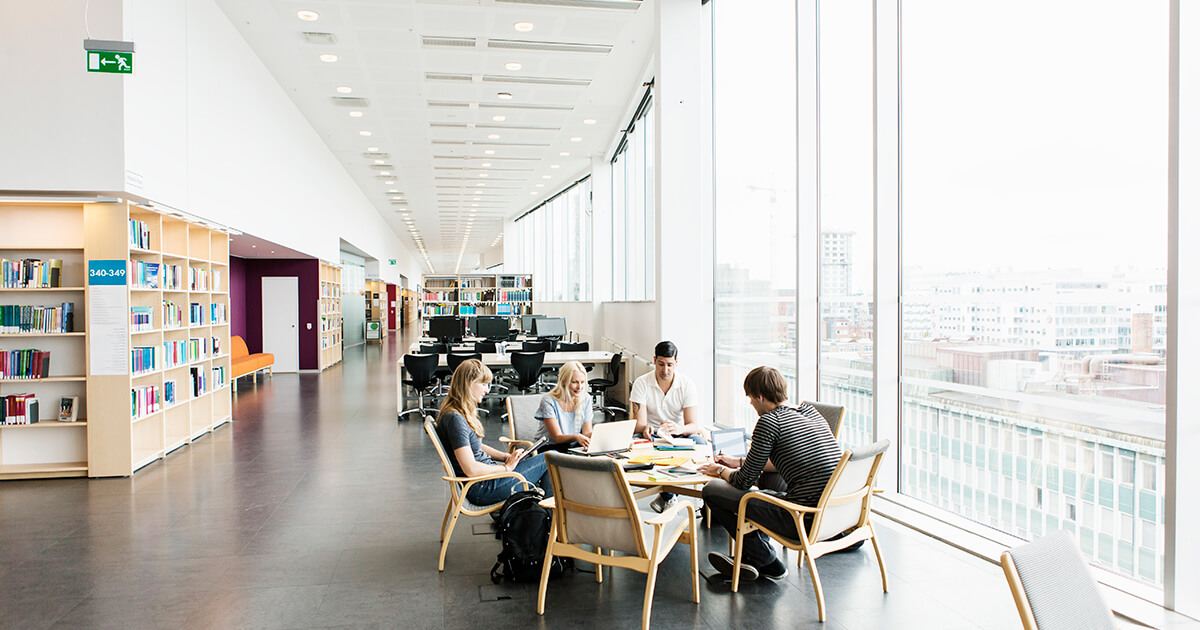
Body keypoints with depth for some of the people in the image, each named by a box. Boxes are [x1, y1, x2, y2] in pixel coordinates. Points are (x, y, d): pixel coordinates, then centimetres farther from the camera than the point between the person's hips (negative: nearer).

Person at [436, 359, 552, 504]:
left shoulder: (462, 413, 9)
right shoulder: (455, 419, -22)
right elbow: (471, 469, -26)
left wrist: (507, 457, 7)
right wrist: (506, 467, -13)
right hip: (481, 489, -10)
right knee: (548, 460, -5)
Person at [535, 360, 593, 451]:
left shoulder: (586, 400, 2)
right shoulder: (549, 401, -13)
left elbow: (587, 432, -1)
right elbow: (557, 437, -17)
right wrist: (576, 437, -38)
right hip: (551, 447, -5)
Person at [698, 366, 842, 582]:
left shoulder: (769, 421, -11)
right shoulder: (809, 411, 13)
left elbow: (744, 482, -5)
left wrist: (721, 471, 17)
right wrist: (739, 461, 32)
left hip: (805, 522, -9)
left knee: (712, 490, 0)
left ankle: (766, 562, 14)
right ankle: (752, 558, 31)